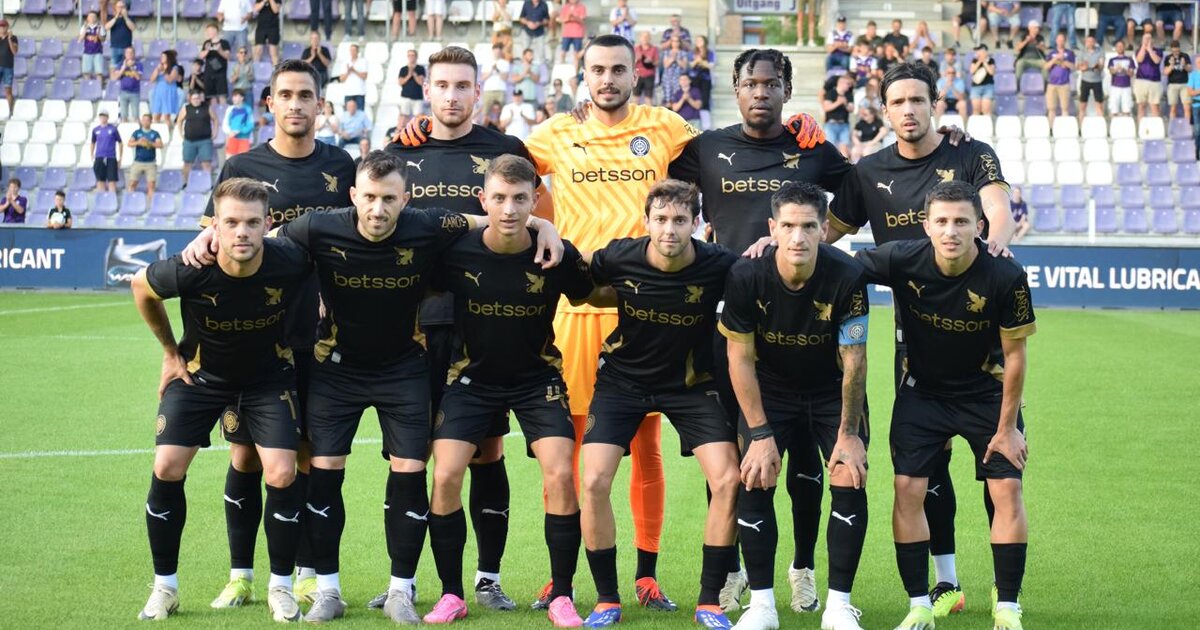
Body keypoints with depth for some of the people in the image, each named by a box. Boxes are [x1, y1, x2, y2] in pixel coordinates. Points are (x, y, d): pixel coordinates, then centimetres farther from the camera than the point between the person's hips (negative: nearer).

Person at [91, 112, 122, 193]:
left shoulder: (113, 129, 1)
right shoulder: (95, 130, 9)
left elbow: (119, 142, 6)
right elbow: (93, 143, 20)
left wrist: (120, 157, 2)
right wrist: (92, 156, 14)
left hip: (111, 158, -2)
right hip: (99, 158, 2)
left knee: (112, 179, -5)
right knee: (100, 179, 2)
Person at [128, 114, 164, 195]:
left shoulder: (155, 134, 7)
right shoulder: (137, 132, 10)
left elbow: (160, 145, -6)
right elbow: (129, 144, 0)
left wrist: (149, 143, -22)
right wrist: (138, 142, -19)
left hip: (151, 163, -1)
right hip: (138, 162, 1)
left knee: (151, 184, -7)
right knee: (132, 183, -3)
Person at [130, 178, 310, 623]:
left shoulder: (289, 262, -29)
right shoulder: (190, 271, -30)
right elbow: (141, 288, -5)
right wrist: (171, 351, 3)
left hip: (269, 376, 0)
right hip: (200, 373, 0)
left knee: (282, 474, -12)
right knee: (167, 469, -9)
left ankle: (281, 586, 8)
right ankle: (164, 586, 9)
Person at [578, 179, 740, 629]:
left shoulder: (720, 266, -21)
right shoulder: (618, 258, -19)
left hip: (690, 384, 0)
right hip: (623, 379, 0)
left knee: (727, 481, -14)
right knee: (594, 482, -13)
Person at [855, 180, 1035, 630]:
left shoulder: (1006, 277, -24)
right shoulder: (902, 260, -22)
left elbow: (1014, 355, -14)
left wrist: (1006, 427, -10)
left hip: (987, 392, -1)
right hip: (922, 390, 1)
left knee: (1007, 490, -9)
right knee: (908, 489, -9)